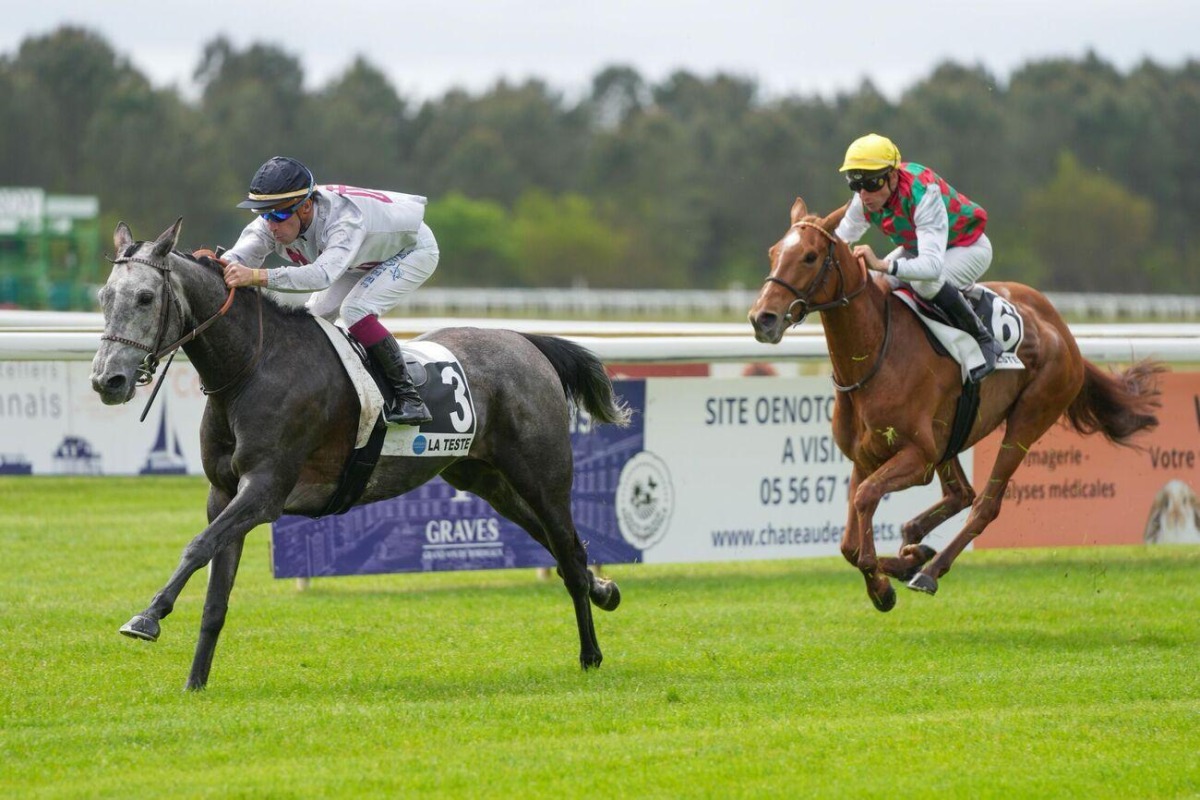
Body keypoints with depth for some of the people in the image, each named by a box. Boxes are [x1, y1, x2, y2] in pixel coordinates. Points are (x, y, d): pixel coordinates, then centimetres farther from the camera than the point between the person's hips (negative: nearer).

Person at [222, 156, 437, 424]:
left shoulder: (345, 218, -45)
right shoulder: (274, 222, -25)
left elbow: (323, 274, -61)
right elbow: (235, 259, -37)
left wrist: (256, 276, -71)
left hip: (413, 249, -8)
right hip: (366, 258, 8)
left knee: (356, 310, -27)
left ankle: (408, 398, -20)